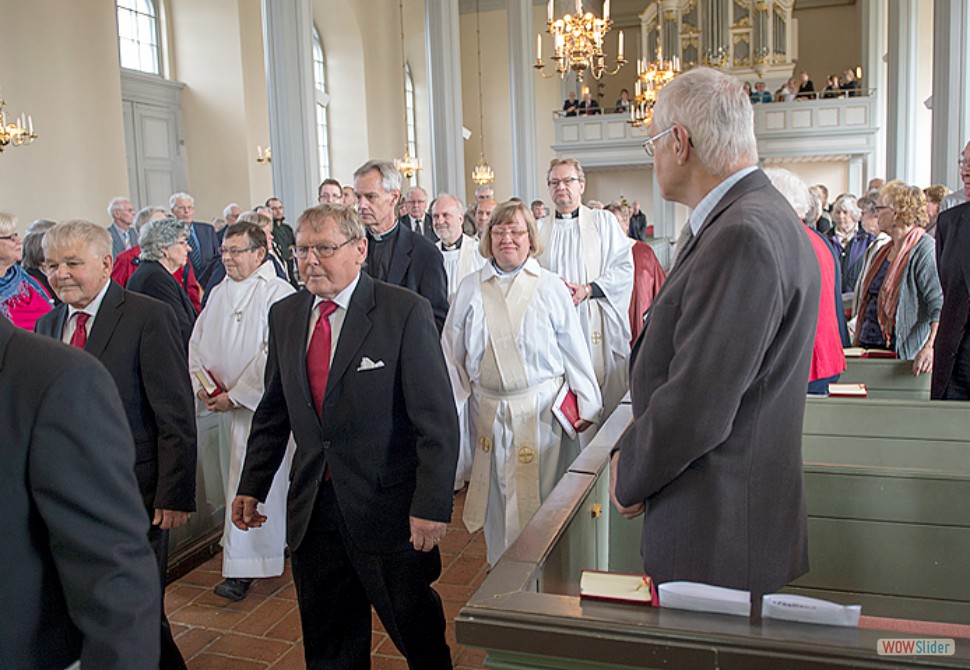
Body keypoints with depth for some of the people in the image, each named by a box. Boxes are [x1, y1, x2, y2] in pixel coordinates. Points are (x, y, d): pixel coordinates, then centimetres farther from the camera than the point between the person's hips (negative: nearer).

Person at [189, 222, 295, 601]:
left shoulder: (278, 293, -11)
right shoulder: (218, 293, 12)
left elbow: (273, 356, -17)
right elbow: (197, 344, 14)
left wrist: (235, 395, -16)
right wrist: (200, 386, -2)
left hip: (260, 404, -7)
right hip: (227, 404, 7)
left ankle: (242, 569, 0)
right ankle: (276, 540, 33)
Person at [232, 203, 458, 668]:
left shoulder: (405, 312, -12)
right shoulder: (284, 315, 6)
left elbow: (438, 420, -14)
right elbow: (273, 411, 13)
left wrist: (431, 507, -19)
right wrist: (252, 487, 10)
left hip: (387, 508, -5)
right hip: (311, 509, 5)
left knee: (416, 630, 13)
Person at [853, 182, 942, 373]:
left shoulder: (925, 249, -10)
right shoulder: (883, 251, 16)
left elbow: (940, 304, -20)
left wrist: (930, 347, -31)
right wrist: (856, 342, 19)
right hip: (869, 347, 7)